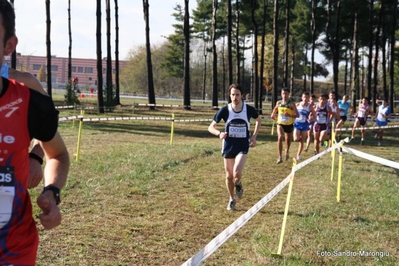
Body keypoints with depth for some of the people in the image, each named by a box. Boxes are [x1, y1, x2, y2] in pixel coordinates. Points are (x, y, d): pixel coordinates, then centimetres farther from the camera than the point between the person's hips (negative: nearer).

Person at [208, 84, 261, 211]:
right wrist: (219, 133, -24)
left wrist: (254, 136, 4)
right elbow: (211, 127, -3)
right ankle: (232, 199, 33)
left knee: (237, 173, -21)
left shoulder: (249, 109, -9)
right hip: (228, 146, 2)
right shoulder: (224, 110, -10)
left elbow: (258, 120, 14)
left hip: (243, 146, -1)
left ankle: (238, 184, 16)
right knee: (229, 176, 10)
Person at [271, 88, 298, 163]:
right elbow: (273, 114, 17)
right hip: (280, 124, 1)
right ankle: (280, 157, -23)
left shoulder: (291, 103, -10)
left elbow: (297, 115, -16)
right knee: (280, 137, -24)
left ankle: (287, 151, 51)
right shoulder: (278, 103, 1)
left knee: (288, 140, 17)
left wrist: (290, 115, -30)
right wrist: (276, 118, 5)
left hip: (289, 125, -1)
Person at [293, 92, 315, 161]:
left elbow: (314, 115, -1)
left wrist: (310, 119, -21)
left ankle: (298, 155, 15)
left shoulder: (310, 106, -6)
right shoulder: (298, 105, -3)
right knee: (296, 139, -14)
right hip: (297, 124, 0)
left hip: (305, 125, 0)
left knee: (302, 141, 4)